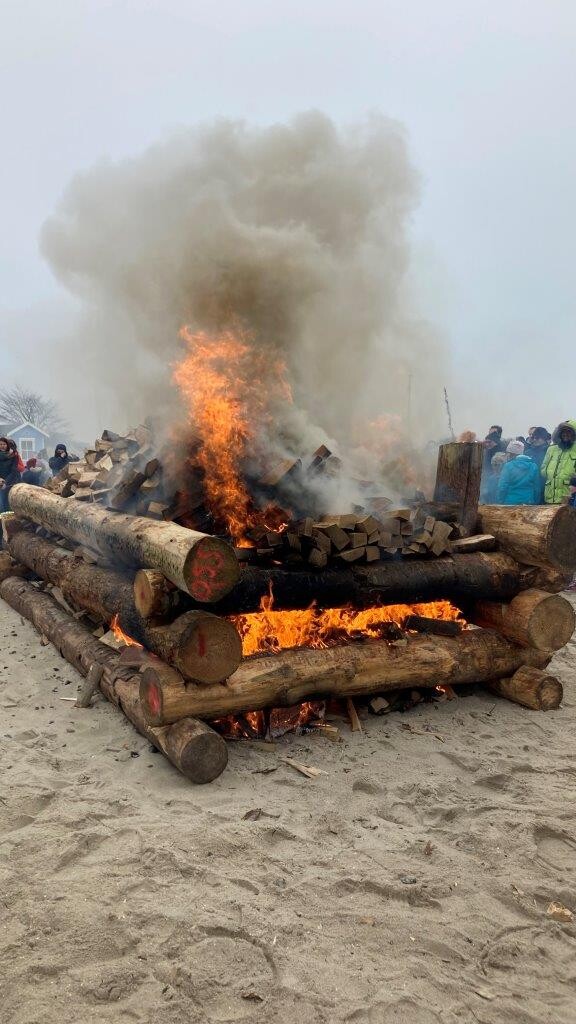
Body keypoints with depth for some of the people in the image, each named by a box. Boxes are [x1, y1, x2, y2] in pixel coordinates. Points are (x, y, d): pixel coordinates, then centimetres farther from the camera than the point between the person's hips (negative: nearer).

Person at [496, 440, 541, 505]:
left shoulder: (508, 466, -8)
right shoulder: (533, 466, 4)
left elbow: (502, 488, -9)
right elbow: (537, 489, 8)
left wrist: (499, 503, -1)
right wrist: (535, 503, 15)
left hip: (510, 502, -3)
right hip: (529, 503, 4)